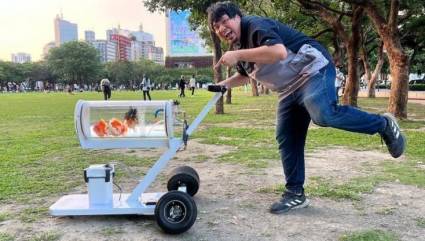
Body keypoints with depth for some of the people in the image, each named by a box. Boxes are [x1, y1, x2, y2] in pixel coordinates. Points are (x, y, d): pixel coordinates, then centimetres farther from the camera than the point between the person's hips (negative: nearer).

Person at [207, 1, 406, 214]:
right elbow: (245, 74, 32)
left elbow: (279, 51, -34)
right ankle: (295, 193, 11)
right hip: (290, 89, 9)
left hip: (312, 69, -9)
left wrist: (238, 55, -30)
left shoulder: (255, 26, -15)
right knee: (286, 139, 3)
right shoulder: (237, 46, 13)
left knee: (324, 114, -34)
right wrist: (223, 85, 16)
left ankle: (383, 124, -10)